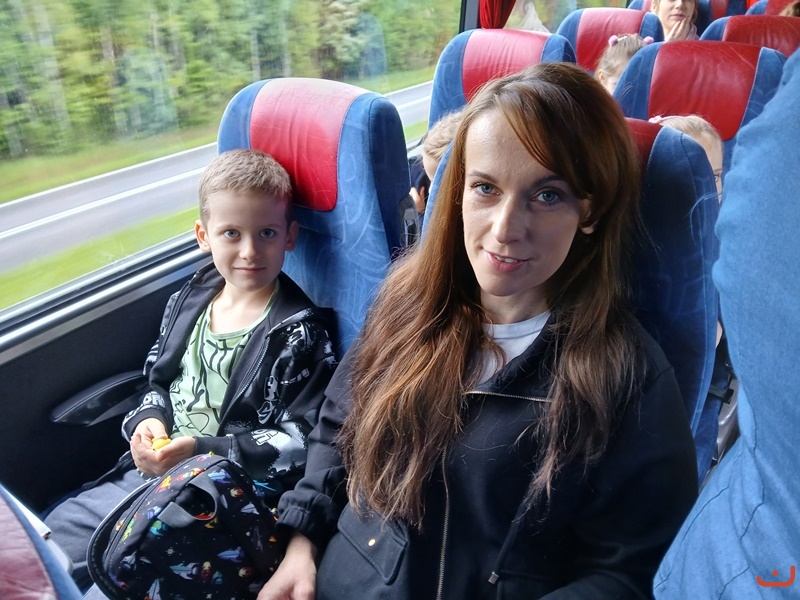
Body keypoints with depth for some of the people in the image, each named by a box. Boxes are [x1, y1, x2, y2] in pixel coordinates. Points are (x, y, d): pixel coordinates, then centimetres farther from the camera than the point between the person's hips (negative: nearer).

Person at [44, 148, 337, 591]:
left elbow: (301, 442, -18)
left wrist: (202, 450, -22)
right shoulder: (189, 302, 4)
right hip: (149, 469, 7)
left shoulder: (301, 332, -16)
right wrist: (149, 419, -5)